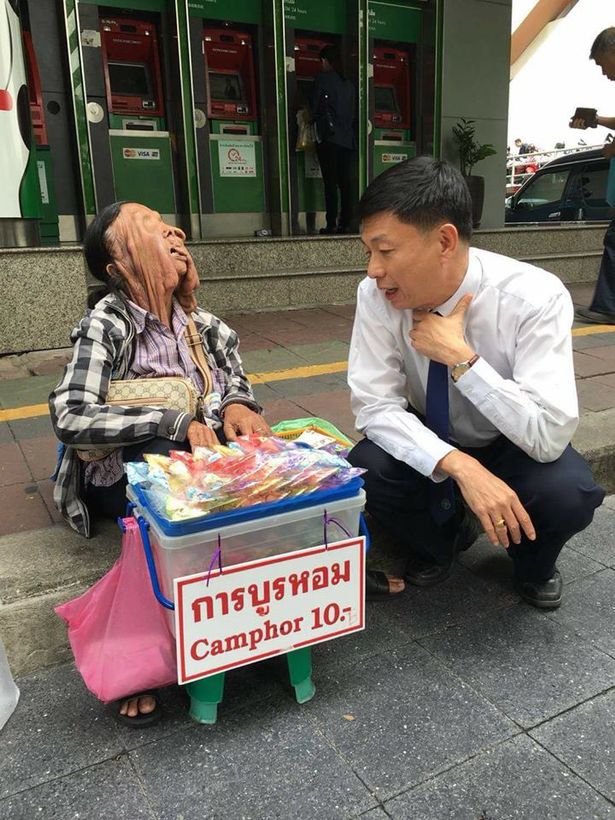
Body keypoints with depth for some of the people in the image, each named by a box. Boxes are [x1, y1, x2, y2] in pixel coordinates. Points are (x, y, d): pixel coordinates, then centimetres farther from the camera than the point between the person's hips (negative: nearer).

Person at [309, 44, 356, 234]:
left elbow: (313, 106, 2)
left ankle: (332, 224, -10)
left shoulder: (322, 78, 0)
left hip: (328, 138, -5)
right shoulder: (348, 84, 16)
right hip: (347, 138, 5)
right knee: (345, 183, 3)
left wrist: (314, 119, 20)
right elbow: (352, 112, 18)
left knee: (330, 183, -7)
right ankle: (346, 224, 1)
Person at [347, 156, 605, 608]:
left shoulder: (536, 297, -28)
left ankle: (533, 562, 6)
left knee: (567, 492, -33)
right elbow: (375, 404, -21)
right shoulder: (377, 294, -21)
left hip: (513, 448, -1)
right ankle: (442, 536, 7)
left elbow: (549, 436, -32)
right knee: (362, 474, -28)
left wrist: (460, 357, -36)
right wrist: (459, 465, -36)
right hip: (428, 444, 2)